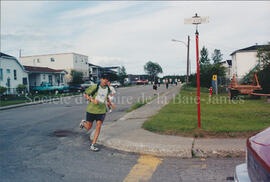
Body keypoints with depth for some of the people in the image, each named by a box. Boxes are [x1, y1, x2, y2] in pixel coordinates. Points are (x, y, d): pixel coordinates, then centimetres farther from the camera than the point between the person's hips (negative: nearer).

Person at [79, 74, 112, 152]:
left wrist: (109, 102, 14)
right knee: (88, 128, 9)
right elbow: (85, 94, -7)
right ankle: (83, 122, 46)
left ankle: (92, 146, 3)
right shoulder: (94, 87, -13)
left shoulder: (108, 89, 2)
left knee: (98, 127, -7)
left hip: (101, 111, 3)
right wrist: (92, 100, -22)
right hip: (91, 110, -3)